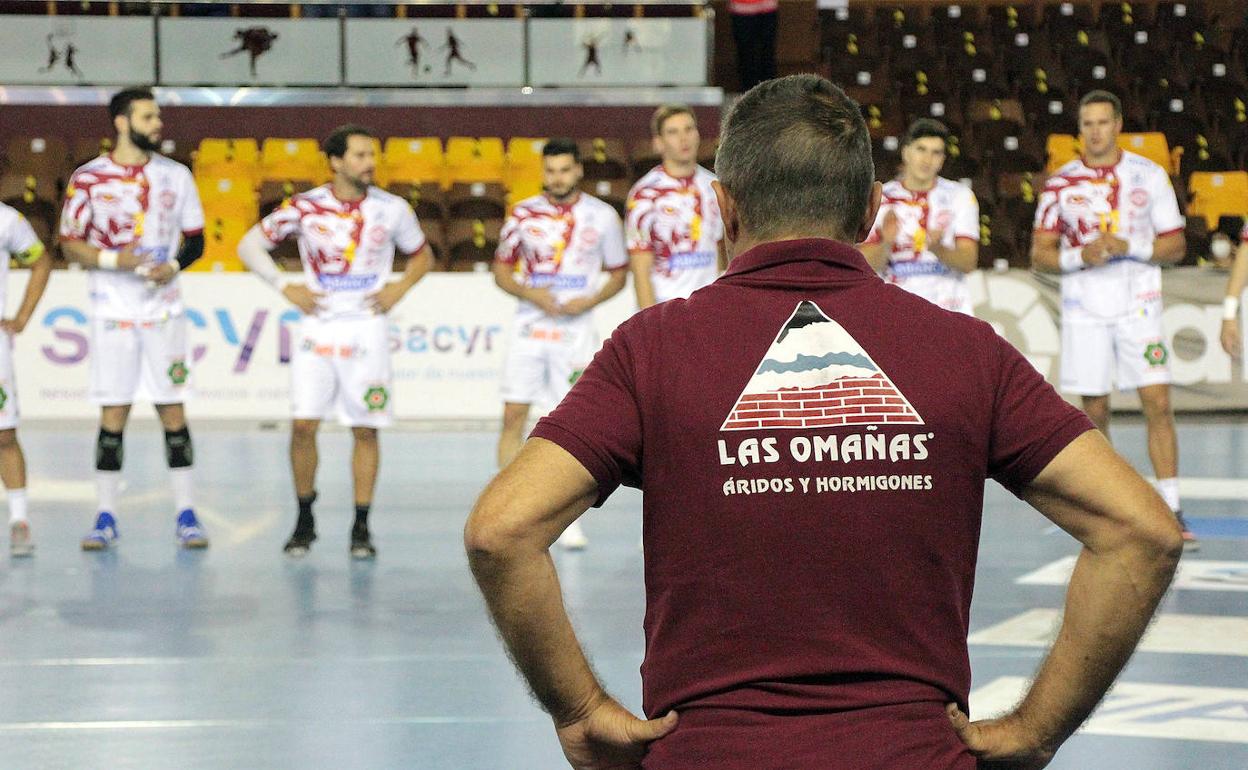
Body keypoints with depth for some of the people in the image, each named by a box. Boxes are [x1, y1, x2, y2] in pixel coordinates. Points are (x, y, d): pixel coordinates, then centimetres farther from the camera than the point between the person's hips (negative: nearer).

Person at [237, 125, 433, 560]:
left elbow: (422, 257, 16)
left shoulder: (392, 209, 0)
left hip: (367, 329, 0)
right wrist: (284, 288, -3)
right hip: (317, 326, 0)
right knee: (303, 424, -6)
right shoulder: (305, 208, -3)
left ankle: (361, 528, 8)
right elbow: (249, 246, 6)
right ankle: (304, 522, 9)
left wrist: (397, 291, 0)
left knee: (365, 429, 0)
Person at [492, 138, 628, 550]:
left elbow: (618, 274, 8)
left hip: (576, 328, -1)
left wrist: (590, 301, -10)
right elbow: (501, 269, 8)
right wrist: (530, 293, -11)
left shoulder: (601, 217, 0)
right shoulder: (524, 214, 2)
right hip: (530, 326, 1)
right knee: (513, 415, -2)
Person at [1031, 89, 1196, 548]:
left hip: (1139, 306, -1)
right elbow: (1040, 254, 5)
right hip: (1085, 311, 1)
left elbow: (1175, 245, 4)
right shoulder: (1061, 183, 4)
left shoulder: (1150, 176, 3)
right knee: (1094, 411, 3)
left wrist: (1130, 246, -14)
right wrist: (1081, 257, -14)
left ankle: (1171, 512, -8)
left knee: (1157, 403, -10)